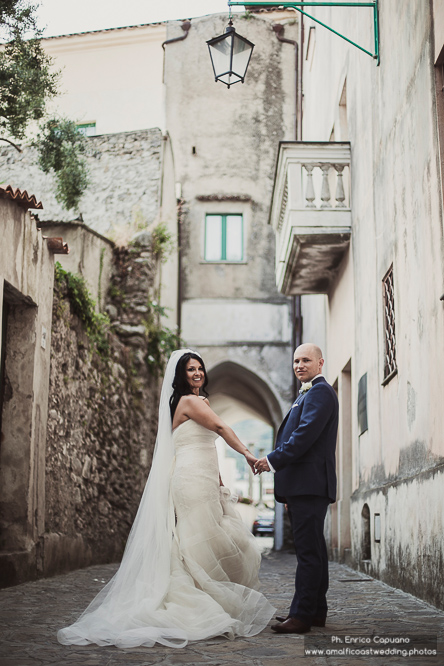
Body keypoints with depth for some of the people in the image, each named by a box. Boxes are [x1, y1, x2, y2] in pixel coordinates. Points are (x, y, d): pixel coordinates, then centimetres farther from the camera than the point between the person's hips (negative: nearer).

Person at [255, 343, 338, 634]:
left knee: (308, 550, -10)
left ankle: (302, 615, -10)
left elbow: (306, 434, -19)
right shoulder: (308, 394, 25)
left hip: (309, 483, -11)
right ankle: (316, 611, 20)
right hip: (304, 485, 11)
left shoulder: (320, 392, -8)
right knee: (313, 549, 13)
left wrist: (273, 460, -15)